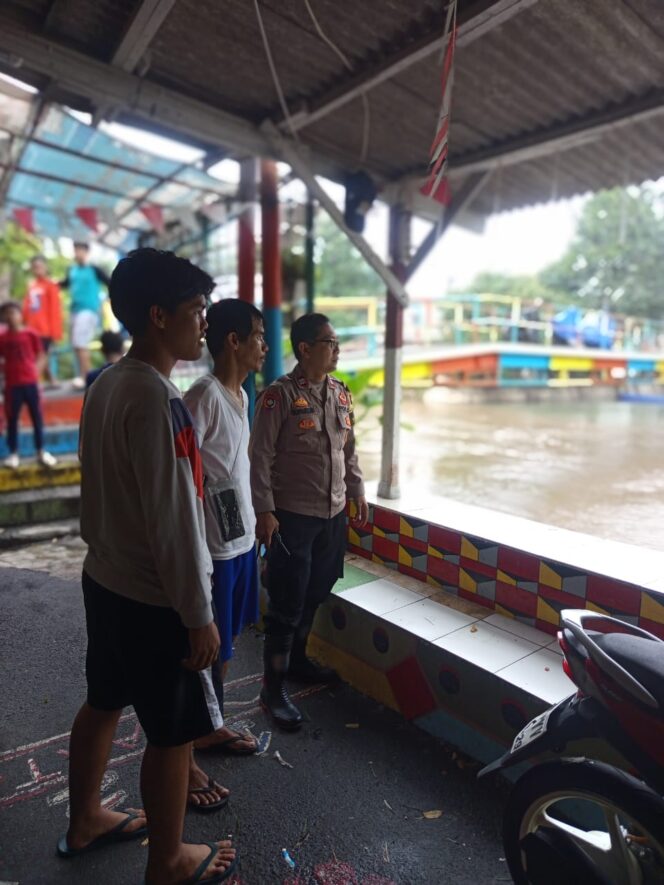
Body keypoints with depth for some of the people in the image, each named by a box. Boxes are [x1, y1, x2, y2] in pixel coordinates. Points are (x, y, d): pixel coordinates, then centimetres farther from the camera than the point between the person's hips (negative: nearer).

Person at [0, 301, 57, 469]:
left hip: (31, 382, 0)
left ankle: (41, 452, 18)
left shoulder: (31, 334, -1)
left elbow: (41, 356, 3)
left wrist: (36, 370, -9)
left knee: (37, 417, 7)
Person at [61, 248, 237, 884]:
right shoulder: (155, 398, -26)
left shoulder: (105, 385, 3)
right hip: (154, 598, -9)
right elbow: (173, 521, -25)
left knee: (103, 703, 26)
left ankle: (84, 821, 49)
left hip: (104, 580, 9)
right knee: (173, 732, 11)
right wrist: (198, 614, -16)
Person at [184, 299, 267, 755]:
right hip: (215, 545, -9)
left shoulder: (241, 395, 9)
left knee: (227, 641, 21)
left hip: (242, 537, 9)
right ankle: (200, 731, 32)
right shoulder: (205, 395, -20)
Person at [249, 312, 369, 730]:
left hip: (334, 513, 7)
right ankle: (274, 687, 18)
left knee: (314, 595, 19)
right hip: (292, 515, -6)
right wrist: (264, 511, -17)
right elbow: (260, 456, -14)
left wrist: (358, 492, 13)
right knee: (287, 603, 2)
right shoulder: (280, 395, -13)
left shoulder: (342, 394, 8)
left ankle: (297, 659, 40)